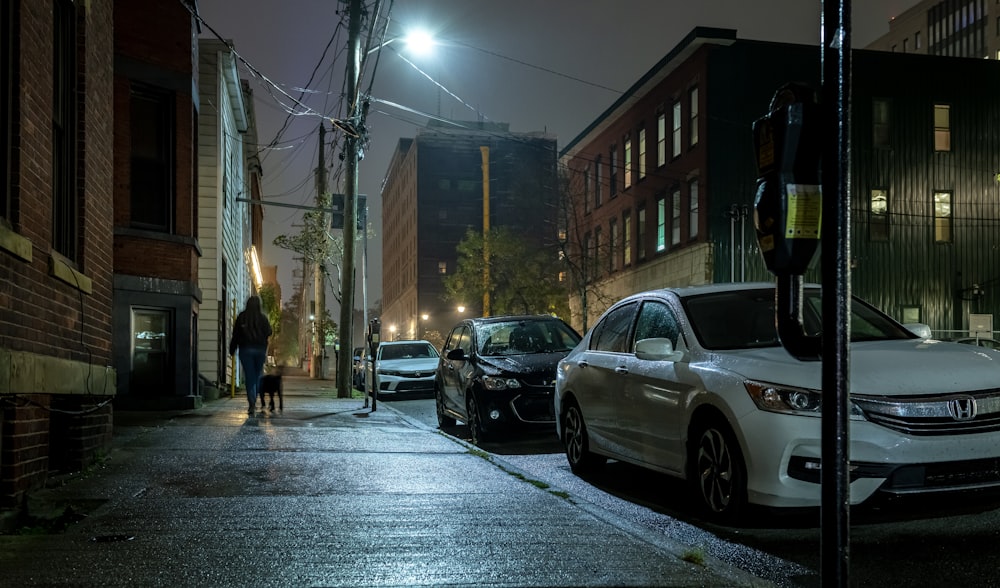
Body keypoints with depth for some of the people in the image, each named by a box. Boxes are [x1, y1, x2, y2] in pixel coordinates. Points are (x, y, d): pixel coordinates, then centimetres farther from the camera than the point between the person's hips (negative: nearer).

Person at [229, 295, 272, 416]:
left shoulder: (241, 317, 0)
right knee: (258, 375, 14)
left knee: (249, 377, 0)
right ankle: (254, 401, 12)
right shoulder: (263, 318, -2)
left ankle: (252, 403, -11)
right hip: (260, 350, 1)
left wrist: (232, 349, 8)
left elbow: (235, 333, 2)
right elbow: (268, 332, -5)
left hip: (245, 349, 0)